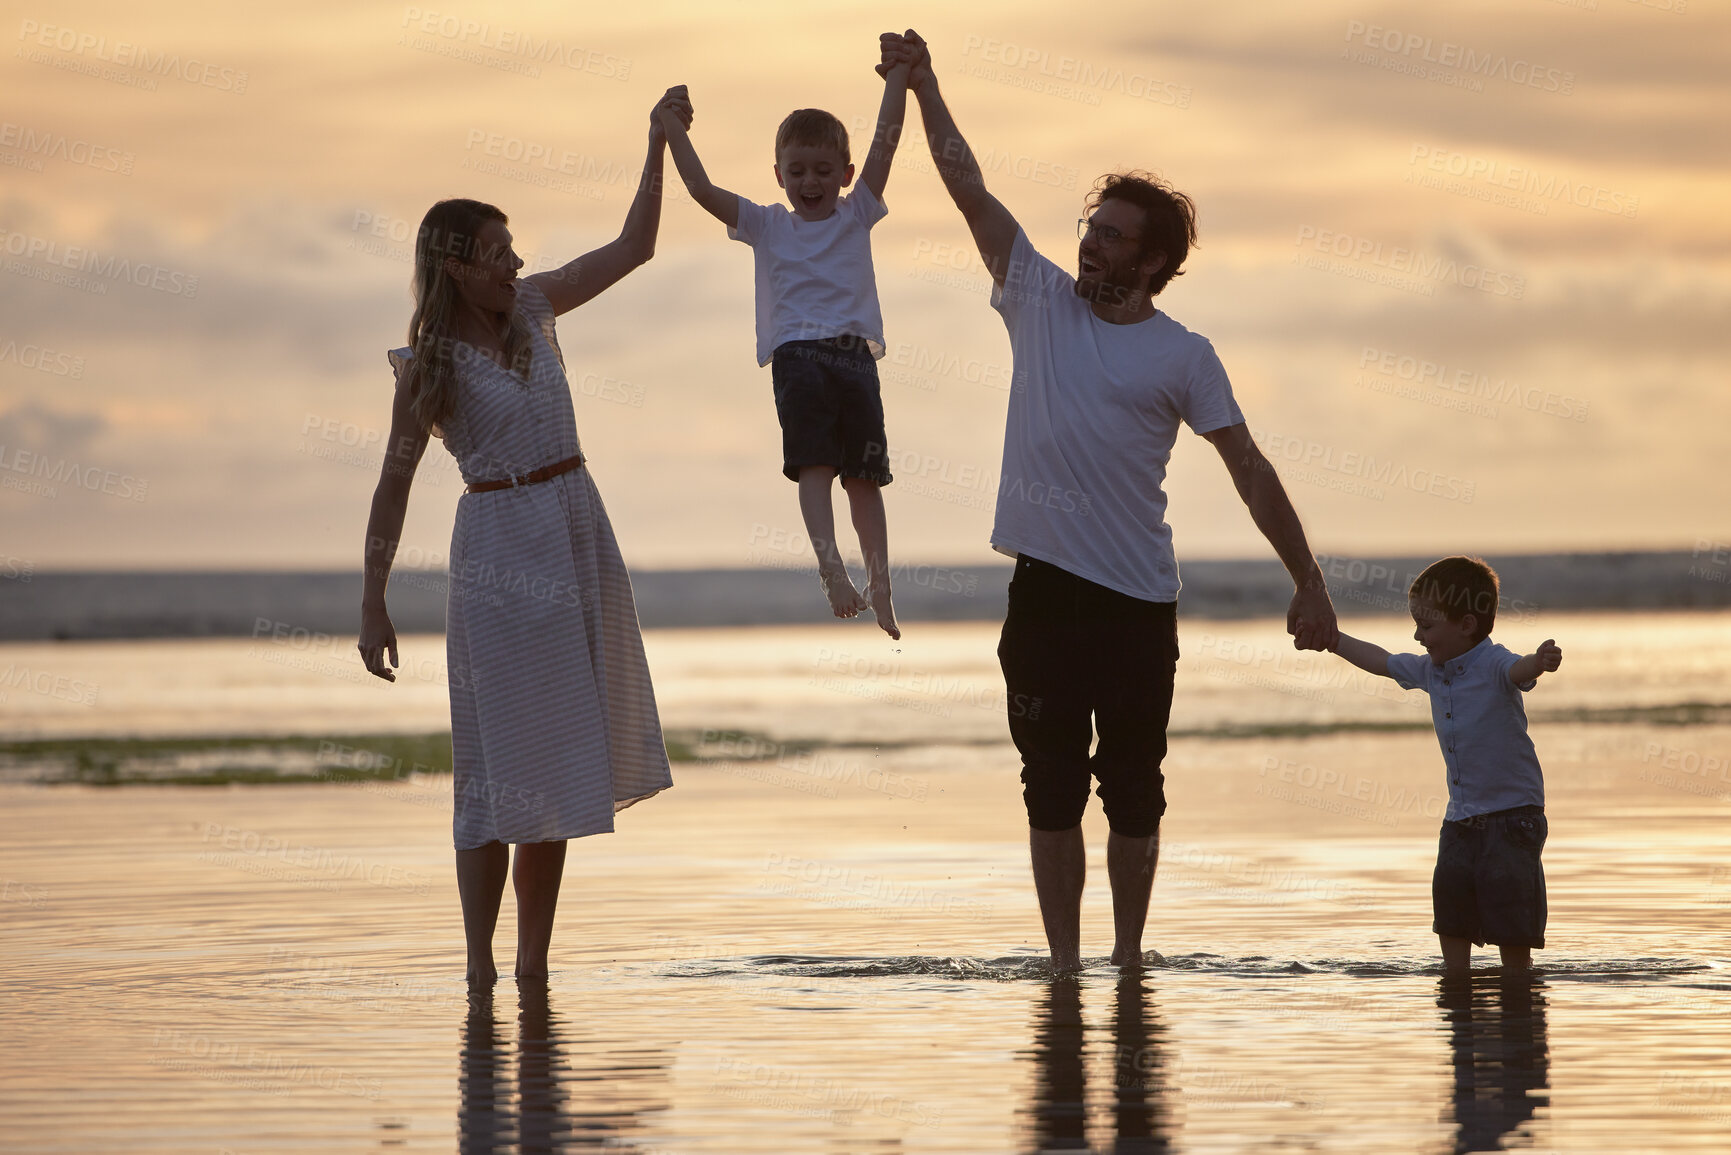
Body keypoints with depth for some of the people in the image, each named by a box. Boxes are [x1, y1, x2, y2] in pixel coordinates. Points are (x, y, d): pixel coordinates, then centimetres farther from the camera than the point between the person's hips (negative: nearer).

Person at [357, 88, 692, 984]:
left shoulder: (532, 306, 6)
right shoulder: (427, 364, -9)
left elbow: (632, 247, 12)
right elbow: (395, 481, -9)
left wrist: (658, 142, 6)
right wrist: (372, 603, -12)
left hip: (580, 534, 6)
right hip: (500, 541, -6)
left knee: (560, 748, 6)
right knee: (500, 751, -7)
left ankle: (534, 959, 10)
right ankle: (479, 962, -3)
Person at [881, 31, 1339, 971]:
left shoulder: (1182, 356, 1)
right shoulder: (1042, 303, 6)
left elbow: (1249, 469, 0)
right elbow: (968, 187, 2)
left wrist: (1308, 582, -5)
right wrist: (925, 86, -6)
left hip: (1140, 595, -2)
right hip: (1045, 585, 2)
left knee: (1133, 785, 4)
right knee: (1052, 782, 3)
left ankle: (1129, 958, 16)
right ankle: (1064, 964, 8)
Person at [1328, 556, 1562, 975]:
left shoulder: (1494, 666, -16)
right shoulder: (1428, 670, 8)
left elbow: (1521, 670, -39)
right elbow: (1381, 661, 26)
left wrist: (1541, 661, -63)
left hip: (1512, 815, -8)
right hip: (1460, 820, 8)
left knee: (1512, 933, -6)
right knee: (1452, 927, 9)